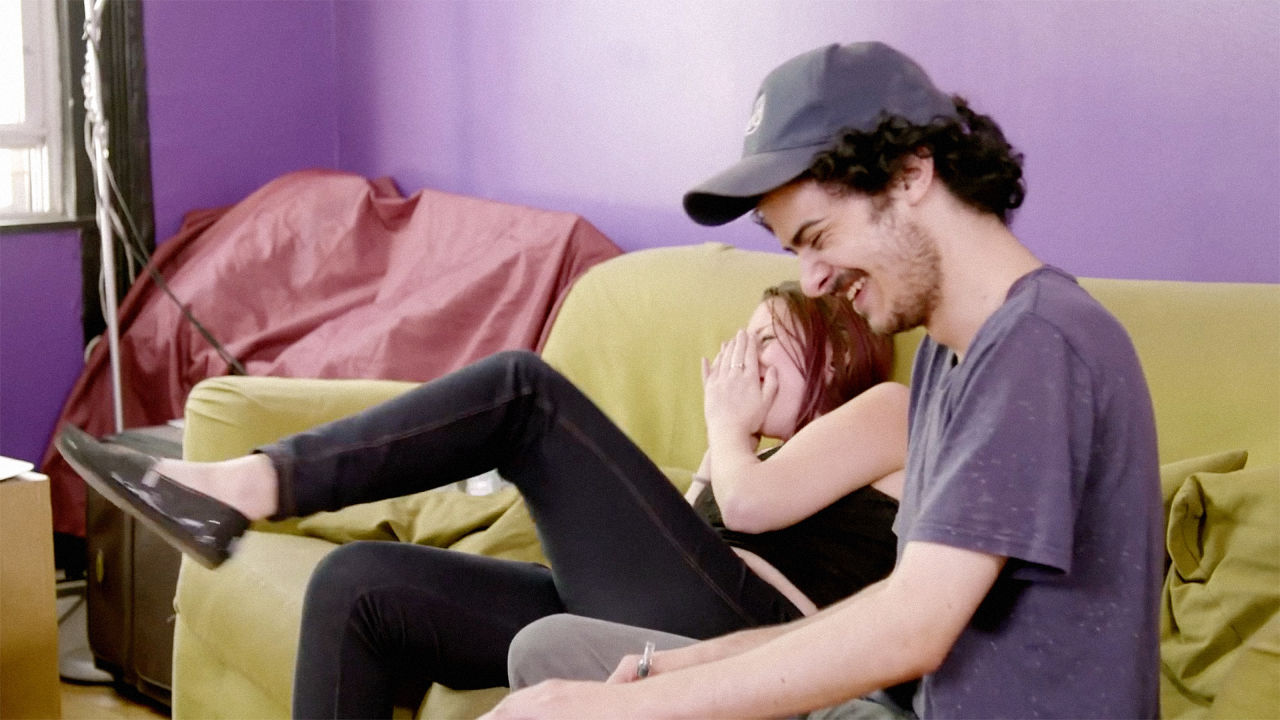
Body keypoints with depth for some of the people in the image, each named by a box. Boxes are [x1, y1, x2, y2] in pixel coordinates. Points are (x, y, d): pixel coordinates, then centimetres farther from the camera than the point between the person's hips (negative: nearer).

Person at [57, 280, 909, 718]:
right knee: (358, 583, -5)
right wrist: (727, 438, 20)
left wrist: (728, 420, 11)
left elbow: (749, 503, -7)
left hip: (731, 638, -8)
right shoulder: (774, 457, 34)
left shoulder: (885, 406, 11)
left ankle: (246, 486, -21)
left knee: (525, 389, -15)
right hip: (650, 630, 8)